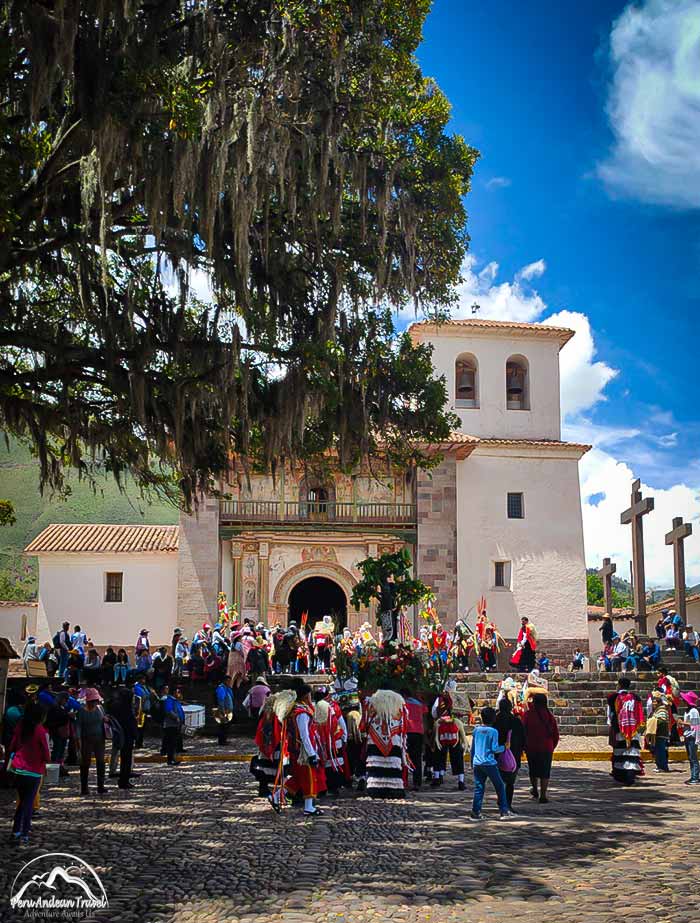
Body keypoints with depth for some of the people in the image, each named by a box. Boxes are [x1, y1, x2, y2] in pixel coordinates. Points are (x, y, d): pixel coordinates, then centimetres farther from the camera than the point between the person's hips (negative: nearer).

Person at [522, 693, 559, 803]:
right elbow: (556, 735, 4)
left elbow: (523, 731, -8)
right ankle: (543, 795, 0)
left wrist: (524, 746, 4)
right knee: (545, 772, 5)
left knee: (533, 770, 19)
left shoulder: (528, 714, -9)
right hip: (546, 748, 1)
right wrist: (552, 747, 18)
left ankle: (535, 789, 31)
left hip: (531, 748, -1)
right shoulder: (550, 716, -1)